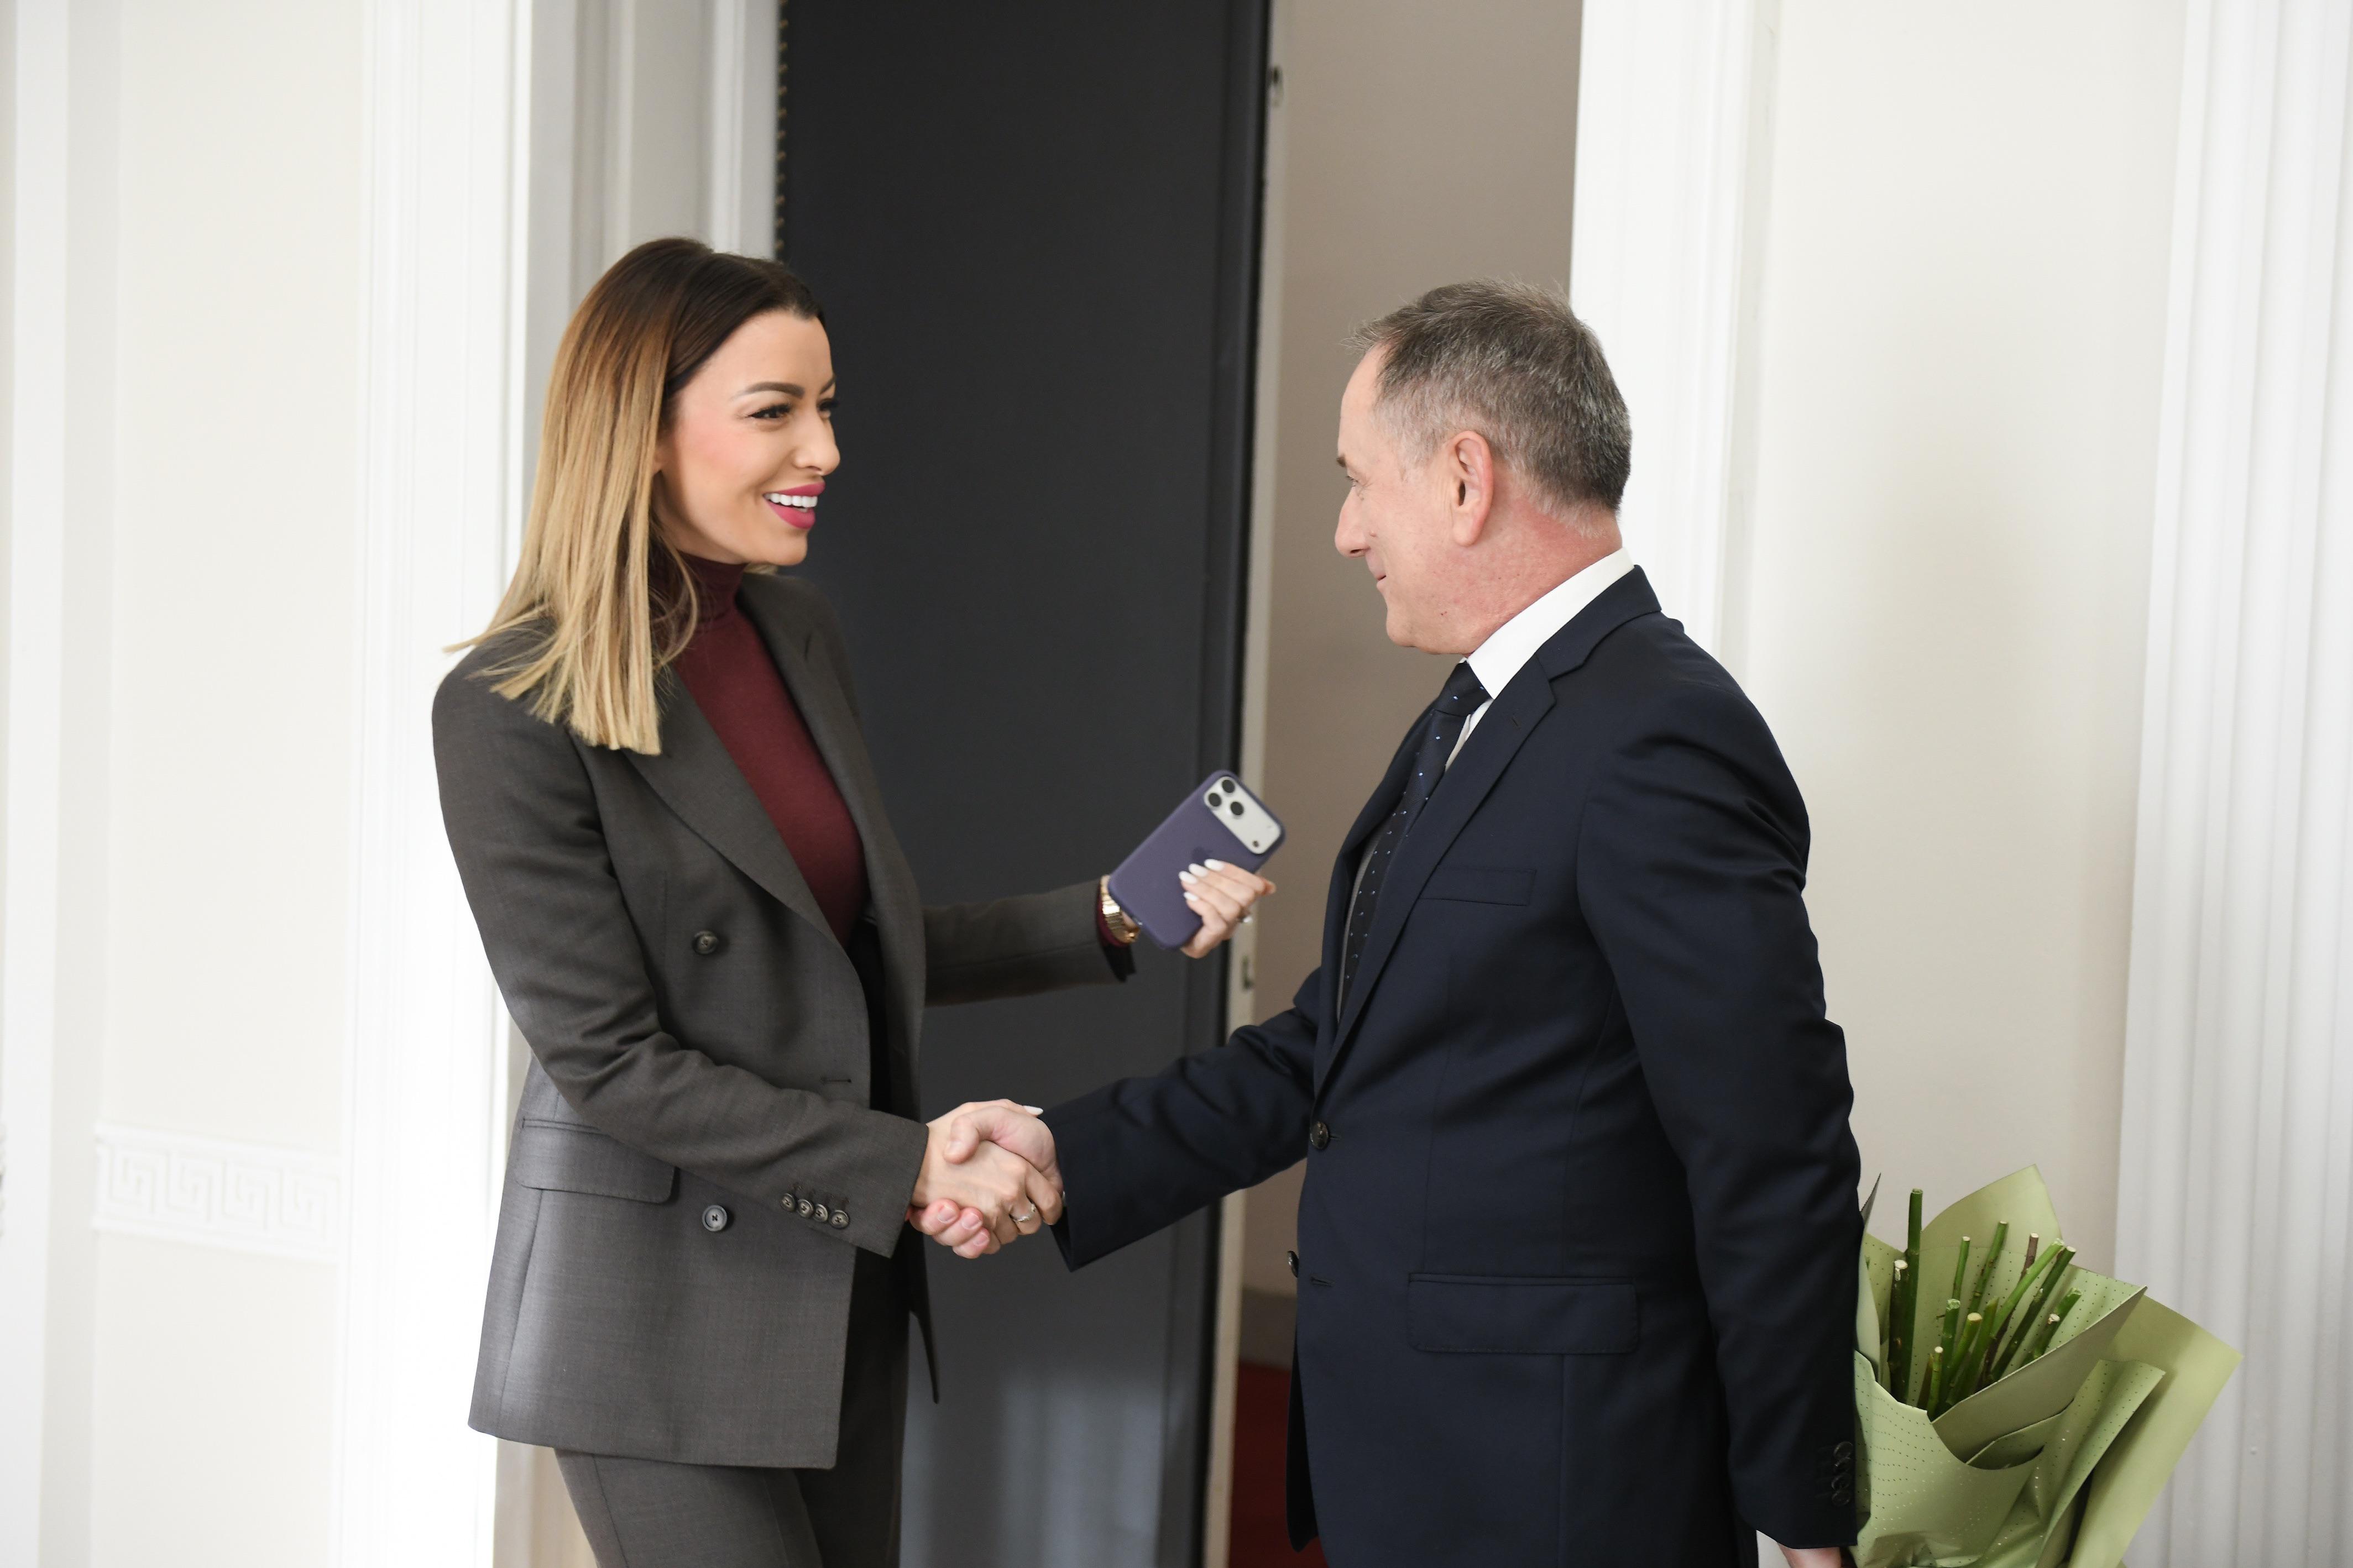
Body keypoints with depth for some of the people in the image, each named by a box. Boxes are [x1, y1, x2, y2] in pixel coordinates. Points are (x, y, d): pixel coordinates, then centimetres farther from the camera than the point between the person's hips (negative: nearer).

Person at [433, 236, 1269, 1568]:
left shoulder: (798, 631, 7)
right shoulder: (512, 714, -15)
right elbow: (610, 1058, -17)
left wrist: (1111, 920, 2)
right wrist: (908, 1164, -19)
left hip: (844, 1286, 7)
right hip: (663, 1319, -7)